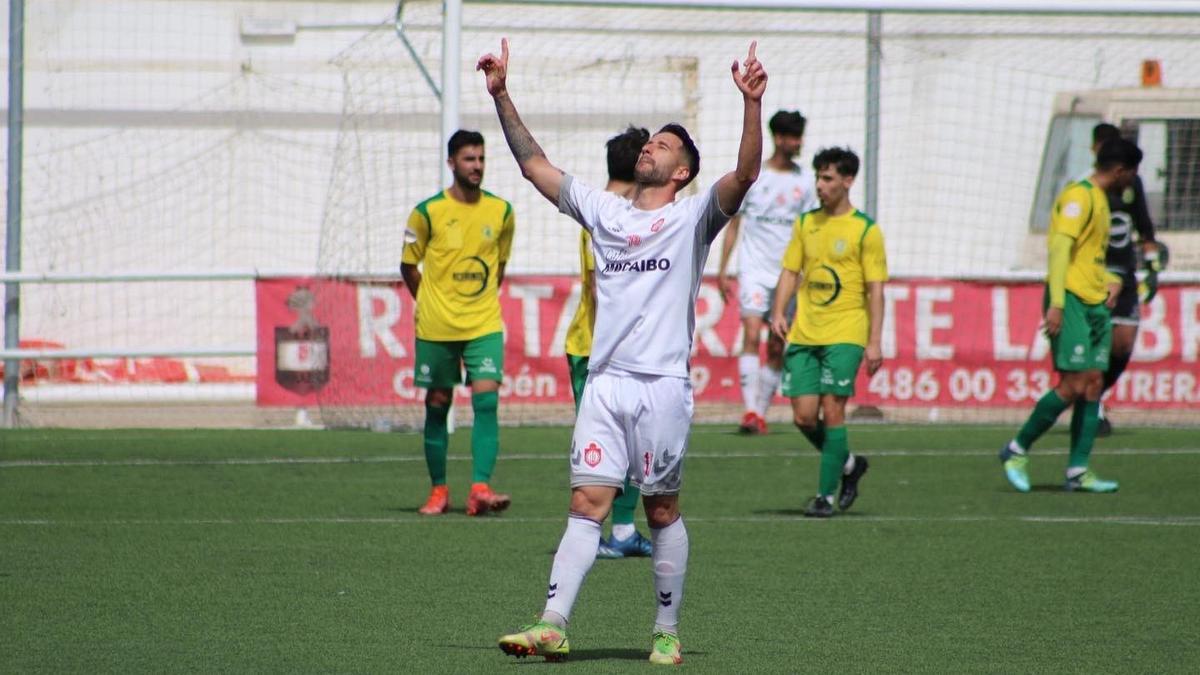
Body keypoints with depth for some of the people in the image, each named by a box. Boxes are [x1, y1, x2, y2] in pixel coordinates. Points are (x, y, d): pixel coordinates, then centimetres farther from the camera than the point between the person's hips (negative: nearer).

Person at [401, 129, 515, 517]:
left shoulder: (501, 212, 3)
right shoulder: (428, 212, -4)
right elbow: (409, 265, 6)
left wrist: (484, 300, 12)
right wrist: (430, 304, 5)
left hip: (484, 325, 1)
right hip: (436, 327, -1)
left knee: (486, 400, -13)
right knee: (437, 406, 5)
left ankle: (480, 488, -17)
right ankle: (438, 491, 17)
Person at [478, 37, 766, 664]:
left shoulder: (693, 216, 3)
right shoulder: (602, 209, 17)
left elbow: (745, 173, -13)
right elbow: (535, 165, 20)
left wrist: (751, 104, -27)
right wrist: (501, 96, 13)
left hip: (662, 384, -4)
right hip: (604, 382, 4)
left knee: (662, 511, 2)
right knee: (586, 504, -4)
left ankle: (667, 631, 11)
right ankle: (553, 626, -11)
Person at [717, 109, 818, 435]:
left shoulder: (805, 180, 8)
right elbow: (733, 224, 5)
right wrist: (722, 271, 1)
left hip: (788, 273, 3)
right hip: (754, 270, -3)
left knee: (777, 348, 3)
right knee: (751, 336, -18)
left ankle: (762, 412, 12)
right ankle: (750, 410, -25)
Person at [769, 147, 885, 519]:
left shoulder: (866, 230, -3)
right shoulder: (806, 223, 12)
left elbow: (875, 289, -4)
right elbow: (790, 271, 15)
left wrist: (875, 342, -10)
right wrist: (778, 313, -1)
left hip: (844, 334, -5)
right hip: (804, 332, 5)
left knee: (832, 411, -11)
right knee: (804, 416, -1)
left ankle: (826, 495, -3)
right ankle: (848, 464, 25)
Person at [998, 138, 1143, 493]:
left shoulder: (1099, 200, 20)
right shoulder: (1079, 196, -9)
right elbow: (1061, 247, -18)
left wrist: (1110, 280, 13)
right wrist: (1056, 302, -25)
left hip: (1095, 303, 9)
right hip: (1071, 302, -9)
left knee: (1093, 383, 2)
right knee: (1073, 385, -12)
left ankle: (1078, 471, 3)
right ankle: (1017, 449, 0)